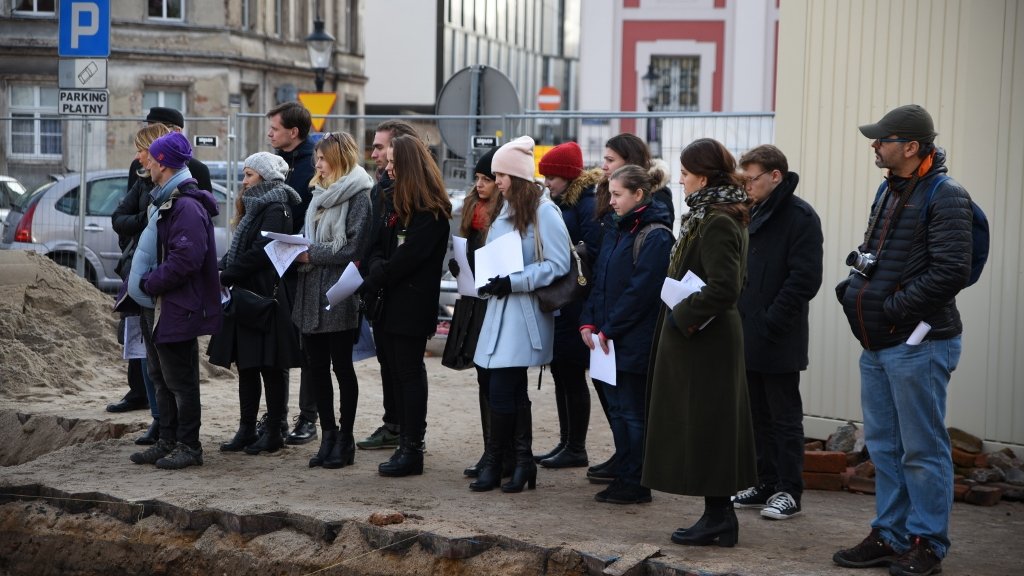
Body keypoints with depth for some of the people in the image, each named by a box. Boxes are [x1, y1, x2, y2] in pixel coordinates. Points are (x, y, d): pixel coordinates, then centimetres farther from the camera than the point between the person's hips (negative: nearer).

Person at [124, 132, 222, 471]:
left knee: (180, 381, -2)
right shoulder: (164, 202, 15)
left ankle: (188, 447, 6)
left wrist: (147, 284, -17)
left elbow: (186, 260, -26)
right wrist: (141, 283, 8)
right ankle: (168, 442, 25)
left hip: (176, 310, -11)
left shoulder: (187, 207, -19)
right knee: (162, 379, 16)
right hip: (156, 308, 11)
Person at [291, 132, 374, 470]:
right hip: (312, 293, 8)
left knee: (341, 366, 1)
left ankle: (345, 439, 11)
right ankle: (328, 433, 19)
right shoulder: (321, 192, 17)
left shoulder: (358, 195, -8)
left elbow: (353, 248, -17)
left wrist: (312, 254, -13)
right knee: (314, 366, 9)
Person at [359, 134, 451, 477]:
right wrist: (377, 268, -9)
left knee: (409, 373, -4)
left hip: (412, 304, -8)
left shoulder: (432, 209, -10)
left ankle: (413, 450, 1)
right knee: (394, 372, 9)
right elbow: (377, 246, 12)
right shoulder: (393, 200, 17)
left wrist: (373, 280, -13)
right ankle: (405, 444, 15)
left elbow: (409, 255, -17)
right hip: (388, 303, 8)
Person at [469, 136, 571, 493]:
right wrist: (488, 282, 6)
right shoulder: (505, 212, 16)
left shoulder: (544, 213, -10)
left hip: (525, 313, -8)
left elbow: (558, 266, -14)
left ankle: (494, 462, 5)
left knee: (502, 392, -7)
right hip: (501, 310, 8)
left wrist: (515, 282, -19)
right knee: (513, 391, 10)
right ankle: (522, 462, 17)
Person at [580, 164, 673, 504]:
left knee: (632, 412, -1)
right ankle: (625, 477, 21)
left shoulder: (655, 237, -13)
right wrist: (589, 322, 3)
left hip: (635, 342, -8)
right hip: (608, 338, 8)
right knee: (617, 409, 13)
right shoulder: (616, 228, 14)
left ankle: (636, 485, 7)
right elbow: (600, 280, 15)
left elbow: (641, 291, -18)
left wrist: (608, 329, -16)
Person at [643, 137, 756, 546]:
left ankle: (718, 518, 4)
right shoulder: (710, 216, 13)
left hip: (705, 343, -10)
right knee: (707, 429, 13)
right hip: (707, 338, 10)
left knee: (705, 428, -3)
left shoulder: (717, 222, -18)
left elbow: (723, 288, -26)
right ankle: (719, 515, 20)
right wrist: (683, 313, 12)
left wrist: (682, 315, -17)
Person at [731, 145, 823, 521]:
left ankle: (789, 491, 8)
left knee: (784, 417, 0)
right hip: (748, 337, 8)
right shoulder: (754, 214, 14)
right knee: (758, 416, 13)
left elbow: (805, 279, -17)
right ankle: (766, 485, 23)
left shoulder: (800, 217, -11)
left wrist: (770, 322, -19)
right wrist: (740, 316, 6)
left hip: (779, 341, -8)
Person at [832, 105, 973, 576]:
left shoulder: (945, 197, -14)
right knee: (883, 445, 15)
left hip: (919, 343, -9)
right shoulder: (891, 191, 14)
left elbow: (951, 272, -21)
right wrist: (855, 285, 2)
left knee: (922, 449, 0)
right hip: (878, 343, 9)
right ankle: (890, 536, 25)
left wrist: (893, 307, -18)